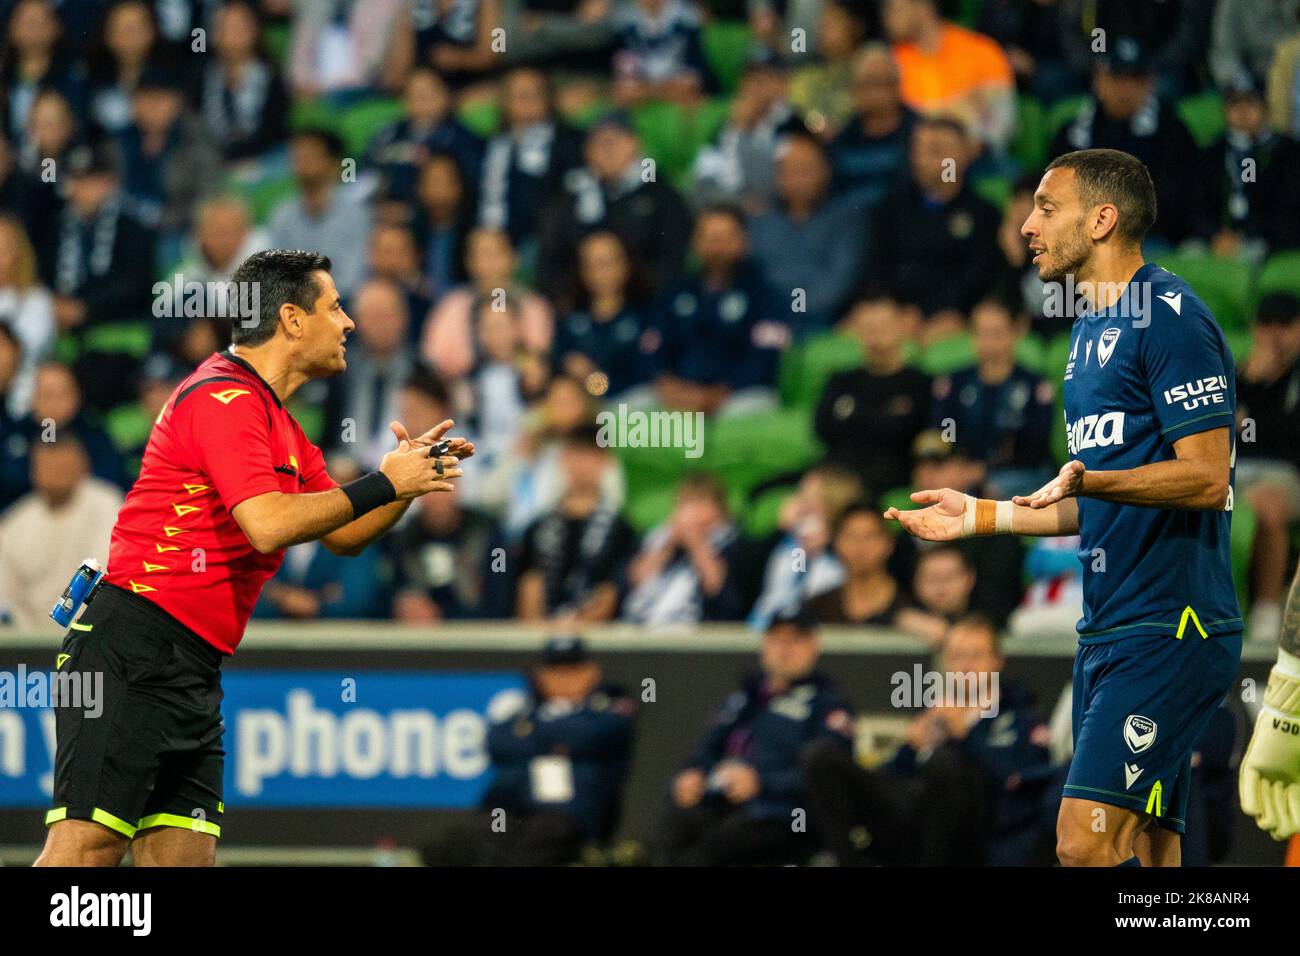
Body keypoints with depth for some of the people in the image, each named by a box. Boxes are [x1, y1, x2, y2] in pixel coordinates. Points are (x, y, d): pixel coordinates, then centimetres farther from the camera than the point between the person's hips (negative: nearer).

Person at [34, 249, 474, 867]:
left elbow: (344, 536, 26)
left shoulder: (279, 424, 21)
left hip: (194, 671, 10)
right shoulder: (224, 396, -10)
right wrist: (382, 484, -12)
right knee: (87, 848, -16)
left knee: (184, 856, 1)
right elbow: (268, 525, -22)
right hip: (133, 650, -10)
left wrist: (413, 476, 8)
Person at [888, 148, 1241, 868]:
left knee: (1086, 842, -19)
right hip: (1107, 632, 10)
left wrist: (1087, 480, -30)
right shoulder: (1091, 330, 20)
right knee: (1138, 850, 7)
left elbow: (1207, 478, -18)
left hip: (1170, 628, -10)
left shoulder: (1169, 317, -10)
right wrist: (981, 516, 22)